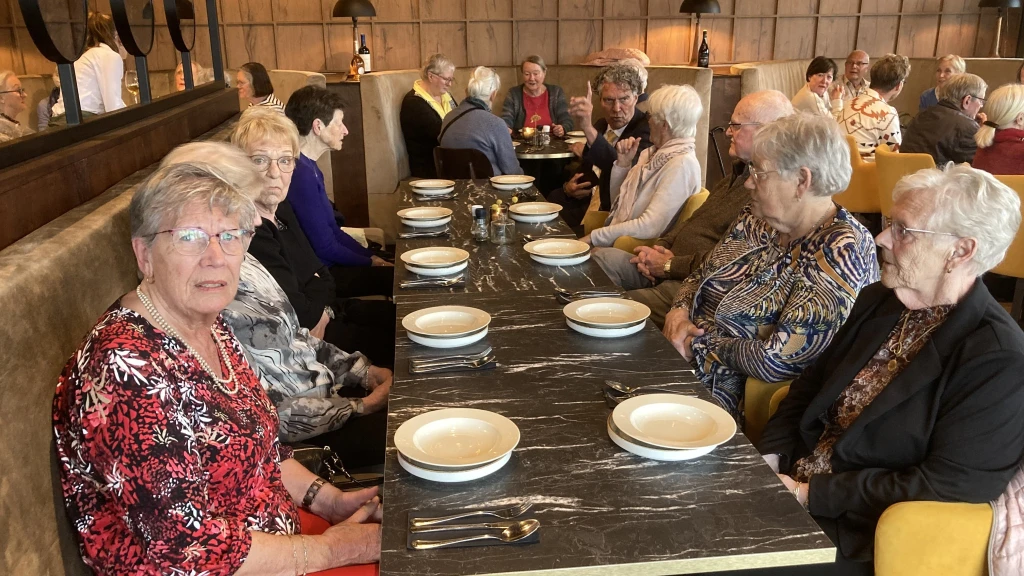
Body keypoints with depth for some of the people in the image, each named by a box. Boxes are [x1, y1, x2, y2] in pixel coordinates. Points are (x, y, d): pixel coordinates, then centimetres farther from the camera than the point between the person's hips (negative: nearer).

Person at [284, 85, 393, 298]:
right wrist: (370, 263, -8)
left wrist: (371, 256, 5)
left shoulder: (308, 166, 8)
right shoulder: (301, 173, -24)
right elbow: (325, 247, -21)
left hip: (323, 263, 10)